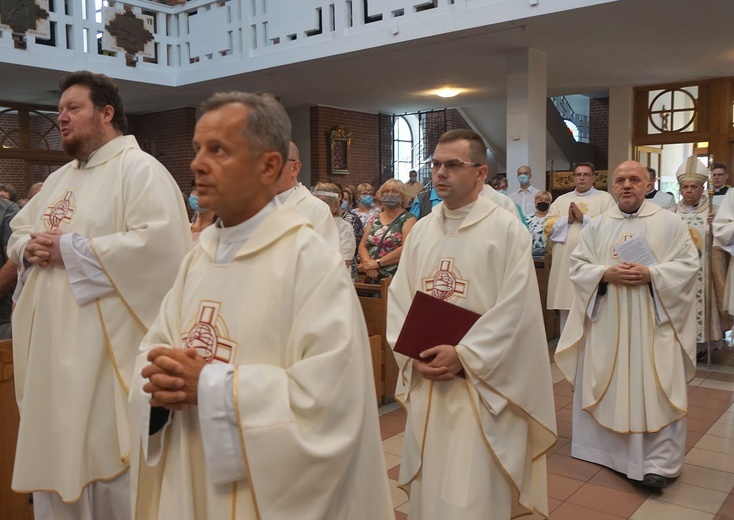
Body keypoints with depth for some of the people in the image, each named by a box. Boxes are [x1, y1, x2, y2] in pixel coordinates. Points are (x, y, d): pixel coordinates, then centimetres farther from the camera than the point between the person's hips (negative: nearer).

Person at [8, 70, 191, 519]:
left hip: (106, 345, -8)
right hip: (53, 343, 9)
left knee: (107, 455, 2)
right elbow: (19, 231, 24)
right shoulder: (60, 178, 19)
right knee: (56, 448, 17)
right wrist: (29, 247, -1)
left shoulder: (139, 168, -9)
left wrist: (72, 248, -18)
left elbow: (159, 242, -24)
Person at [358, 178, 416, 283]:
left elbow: (406, 249, -14)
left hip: (396, 278, -4)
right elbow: (362, 246, 10)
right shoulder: (374, 219, 14)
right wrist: (368, 263, -10)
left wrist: (377, 263, -15)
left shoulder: (408, 219, -1)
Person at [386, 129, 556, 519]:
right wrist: (414, 356, -8)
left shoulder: (507, 229, -8)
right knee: (428, 487, 17)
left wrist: (463, 356, -18)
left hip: (482, 383, -5)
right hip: (425, 380, 5)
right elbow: (398, 298, 5)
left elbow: (514, 308, -14)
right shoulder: (421, 230, 8)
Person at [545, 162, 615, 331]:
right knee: (566, 310, 7)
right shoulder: (561, 200, 16)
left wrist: (583, 218, -12)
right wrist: (567, 219, -9)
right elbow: (548, 226, 7)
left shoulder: (605, 198, 7)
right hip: (565, 263, 3)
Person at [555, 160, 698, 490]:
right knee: (609, 386, 8)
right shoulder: (597, 226, 8)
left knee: (654, 389, -4)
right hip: (606, 321, 3)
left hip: (653, 322, -2)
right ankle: (610, 448, 23)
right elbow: (578, 265, 5)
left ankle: (659, 461, 3)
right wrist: (606, 274, -14)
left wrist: (651, 274, -17)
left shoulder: (669, 222, 2)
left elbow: (688, 264, -2)